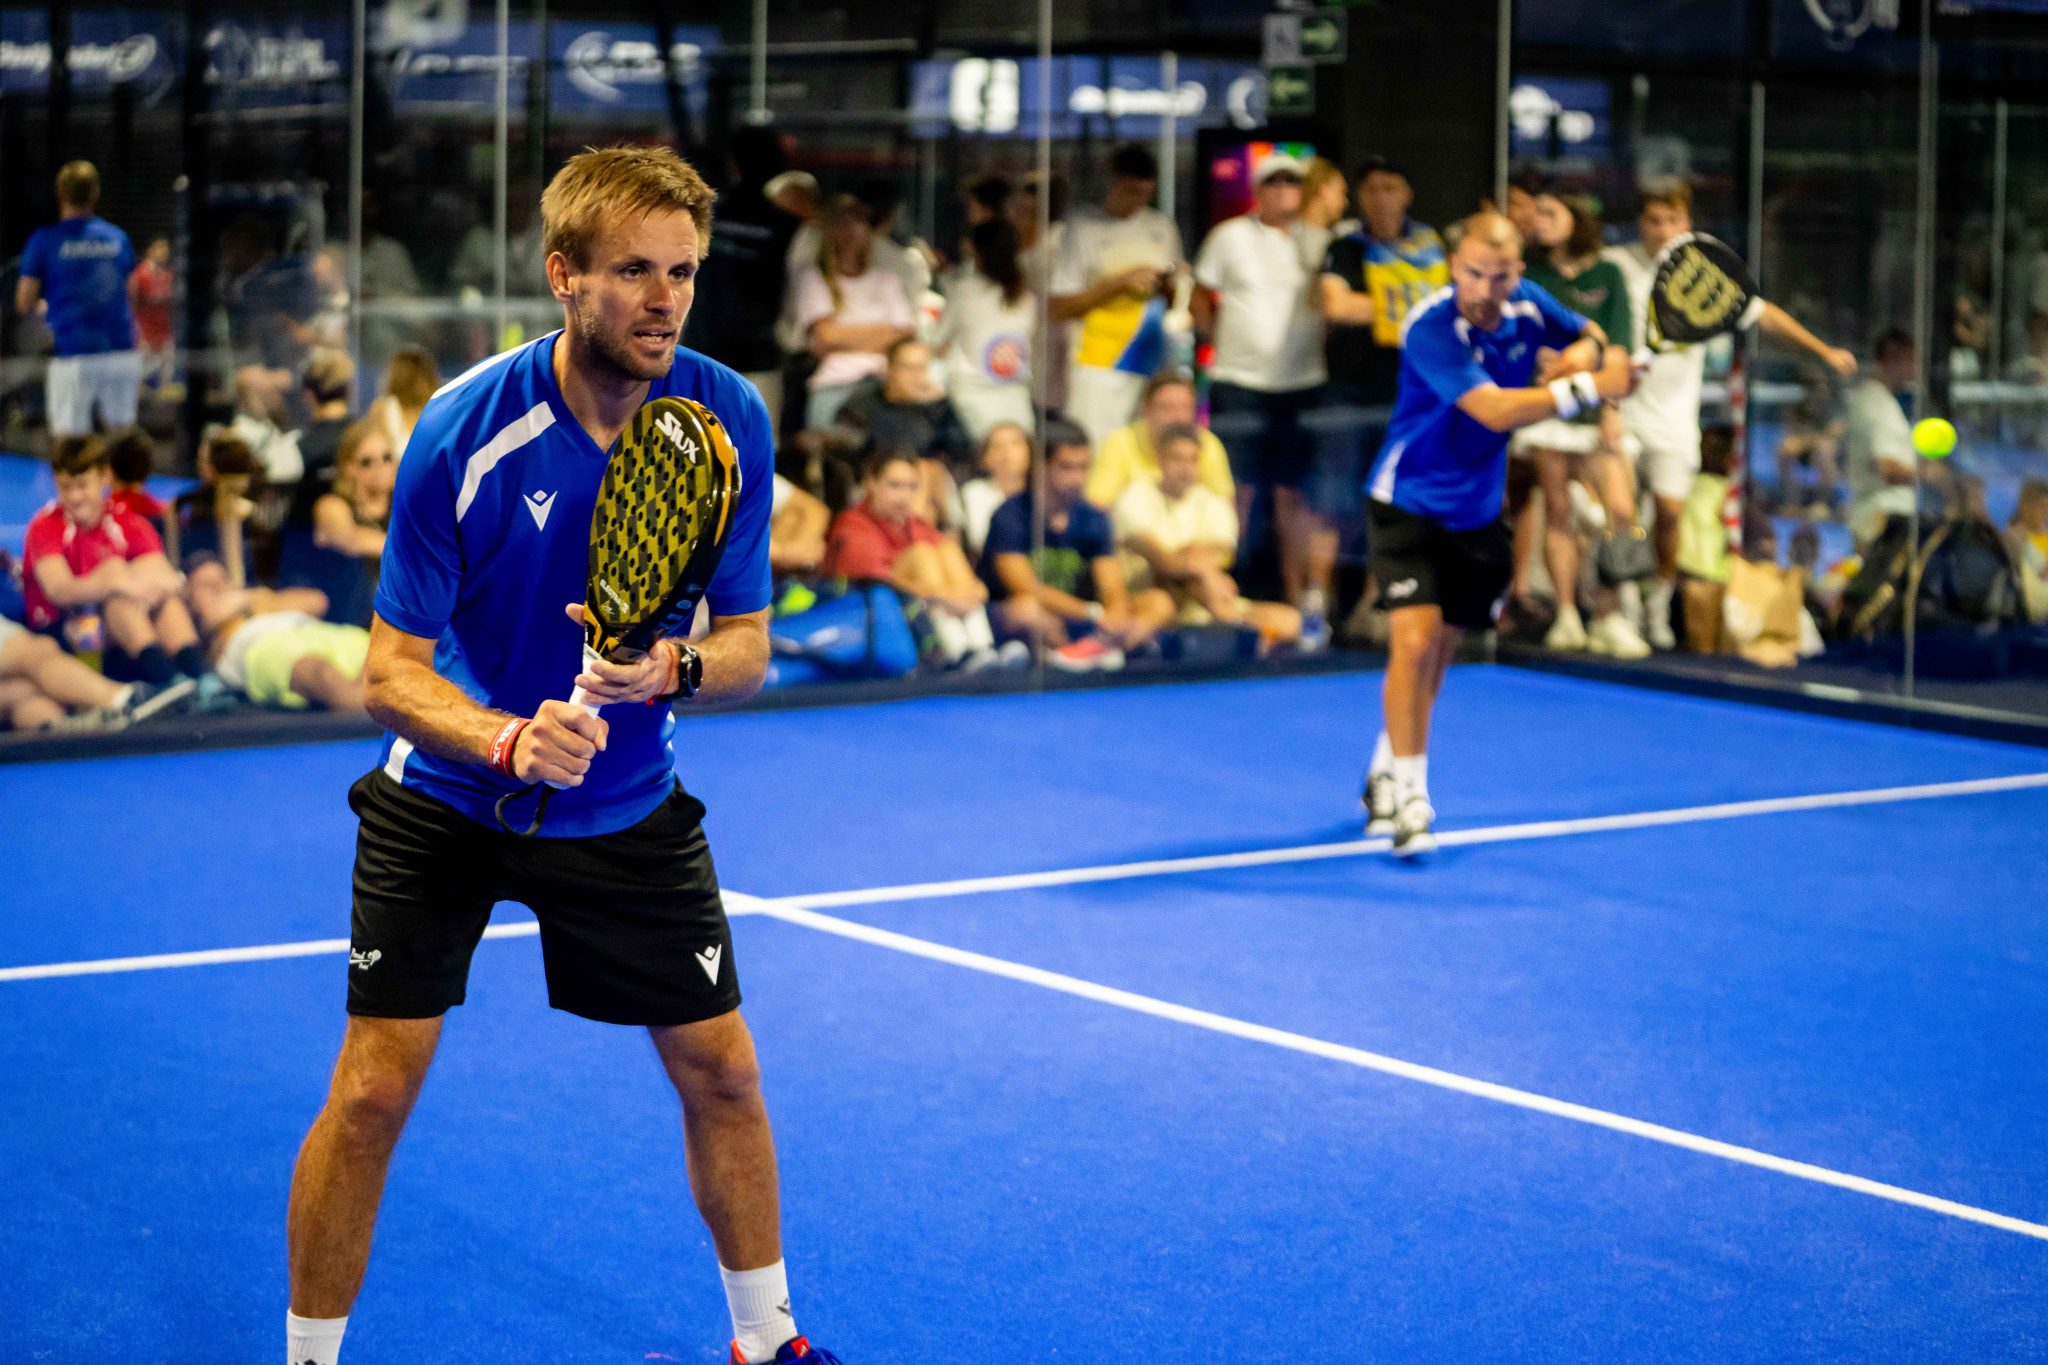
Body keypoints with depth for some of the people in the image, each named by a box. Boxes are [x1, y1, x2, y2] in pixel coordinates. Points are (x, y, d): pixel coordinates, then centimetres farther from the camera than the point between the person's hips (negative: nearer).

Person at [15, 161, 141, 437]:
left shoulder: (44, 241, -1)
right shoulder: (119, 238, 10)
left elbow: (24, 305, 1)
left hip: (74, 356, -3)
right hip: (122, 353, 3)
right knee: (122, 433, 13)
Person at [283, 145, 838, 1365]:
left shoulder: (731, 420, -14)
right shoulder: (465, 431, -23)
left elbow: (749, 644, -6)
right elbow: (391, 672, -19)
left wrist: (674, 667, -29)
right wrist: (512, 737, -38)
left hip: (631, 808, 3)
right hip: (445, 803, -3)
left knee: (722, 1074, 7)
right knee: (372, 1095, -7)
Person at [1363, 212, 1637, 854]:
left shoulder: (1527, 305, -7)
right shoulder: (1432, 328, -27)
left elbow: (1588, 336, 13)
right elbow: (1494, 410, -37)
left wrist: (1583, 351, -11)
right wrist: (1588, 388, -38)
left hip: (1476, 512, 6)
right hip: (1409, 505, -6)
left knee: (1438, 651, 15)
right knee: (1415, 640, -20)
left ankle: (1385, 779, 34)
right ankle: (1408, 798, -10)